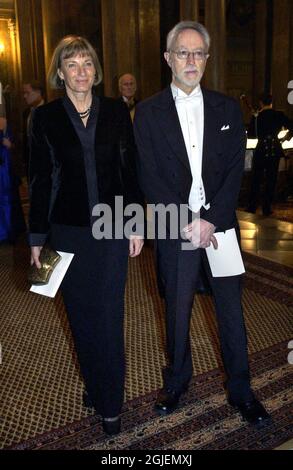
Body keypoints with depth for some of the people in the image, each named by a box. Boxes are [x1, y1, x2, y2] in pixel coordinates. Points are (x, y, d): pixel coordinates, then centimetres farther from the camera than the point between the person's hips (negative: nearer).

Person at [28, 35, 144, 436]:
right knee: (81, 315, 11)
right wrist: (38, 237, 0)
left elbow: (130, 171, 5)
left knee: (109, 316, 3)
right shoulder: (45, 117, 0)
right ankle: (94, 384, 34)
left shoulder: (117, 113, 2)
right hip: (68, 230, 0)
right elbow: (40, 180, 1)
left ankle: (110, 403, 19)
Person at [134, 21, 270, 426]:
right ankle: (177, 380, 34)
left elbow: (235, 171, 0)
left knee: (232, 309, 9)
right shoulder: (148, 112, 1)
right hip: (174, 230, -1)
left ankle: (240, 389, 27)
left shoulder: (227, 108, 6)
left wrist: (211, 221, -12)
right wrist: (186, 224, -12)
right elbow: (150, 177, -5)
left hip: (220, 226, 1)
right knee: (177, 310, 12)